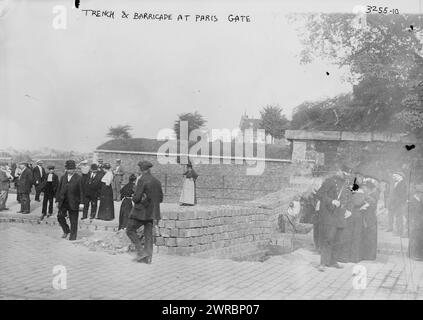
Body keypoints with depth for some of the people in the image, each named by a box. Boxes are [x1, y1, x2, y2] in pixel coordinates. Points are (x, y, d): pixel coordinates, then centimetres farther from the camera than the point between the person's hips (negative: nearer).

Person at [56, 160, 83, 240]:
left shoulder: (78, 178, -4)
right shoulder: (63, 177, 10)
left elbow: (81, 191, -4)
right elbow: (59, 189, 14)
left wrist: (81, 202, -7)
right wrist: (57, 200, 10)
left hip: (73, 203, -4)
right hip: (63, 202, 4)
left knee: (73, 221, 2)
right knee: (60, 216, -2)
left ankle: (73, 237, 13)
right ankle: (66, 231, 21)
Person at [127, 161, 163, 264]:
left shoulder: (142, 180, -13)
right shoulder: (156, 181, 8)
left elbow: (137, 197, -16)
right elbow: (160, 198, 13)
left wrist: (133, 198, 5)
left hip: (141, 211, -7)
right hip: (152, 212, 7)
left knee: (130, 230, 7)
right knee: (148, 234, 9)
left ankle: (141, 252, -2)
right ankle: (148, 257, 9)